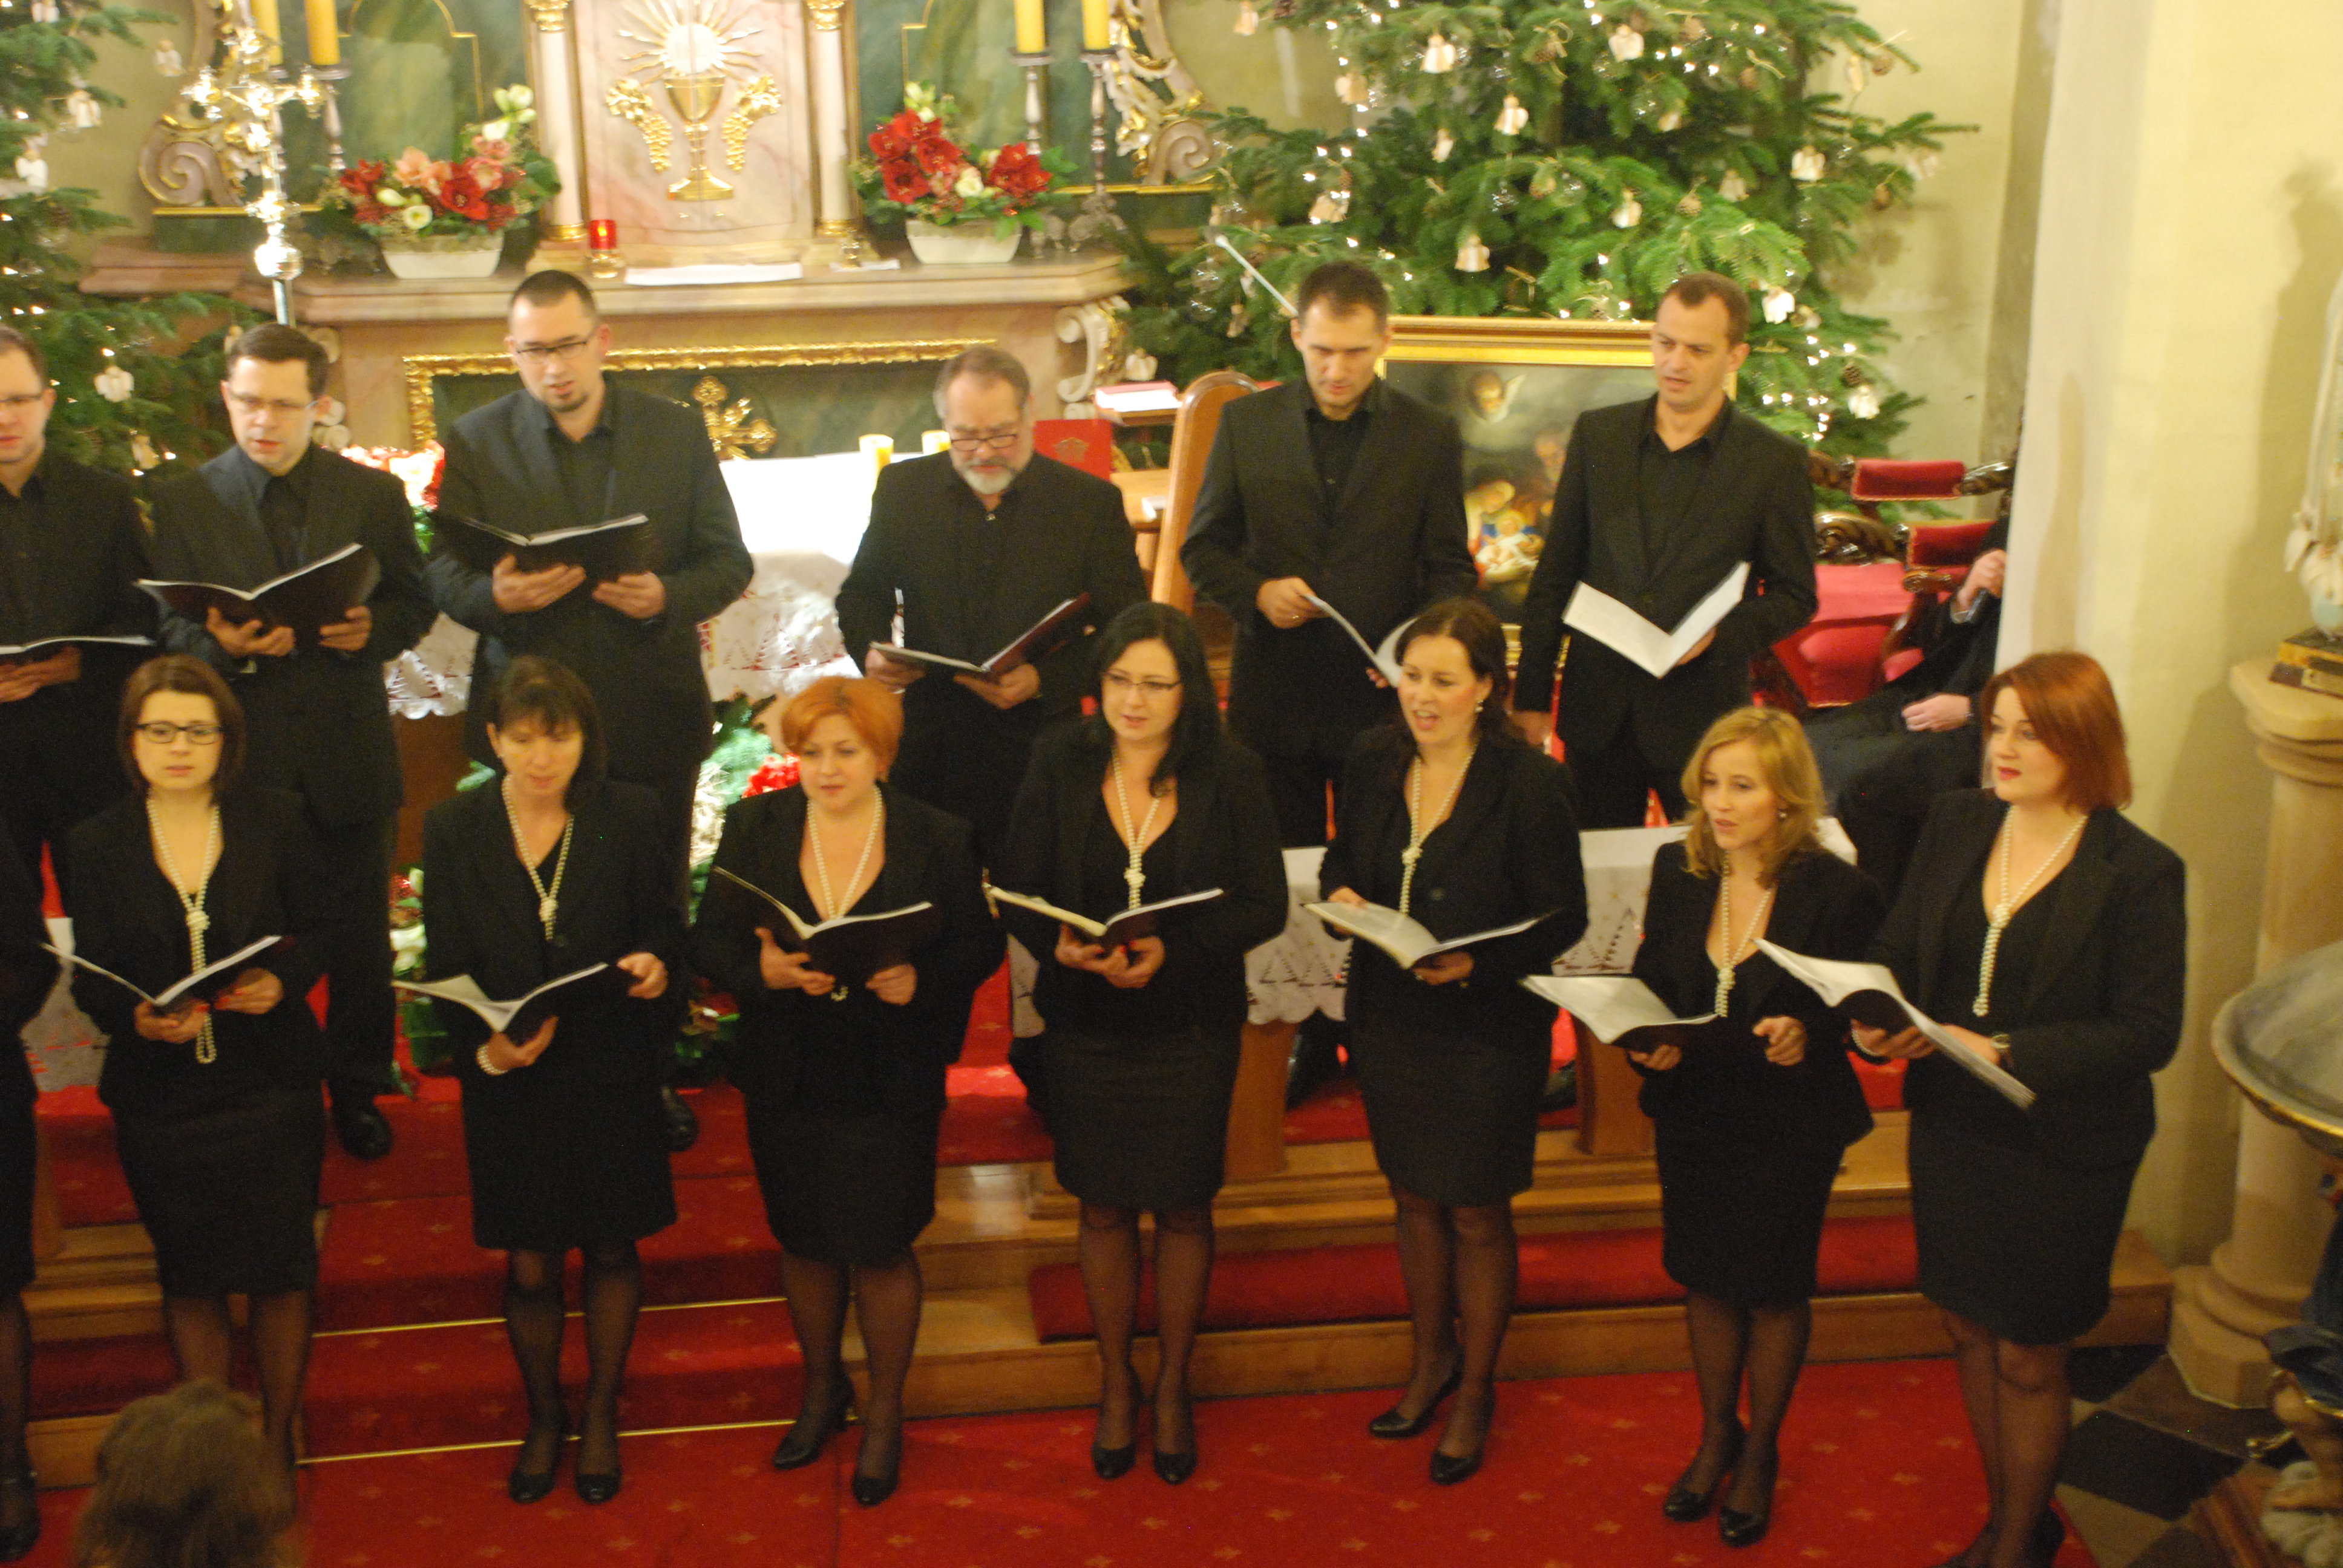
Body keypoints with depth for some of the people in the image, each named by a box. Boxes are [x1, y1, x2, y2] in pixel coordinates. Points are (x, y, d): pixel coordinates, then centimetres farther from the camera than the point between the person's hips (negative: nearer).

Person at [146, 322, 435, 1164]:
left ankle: (358, 1092, 25)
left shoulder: (373, 494, 4)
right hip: (240, 754, 0)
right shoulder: (185, 503, 3)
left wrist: (371, 628, -14)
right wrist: (223, 644, -20)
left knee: (359, 935, 9)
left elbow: (414, 604, 8)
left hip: (350, 753, 1)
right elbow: (167, 629, 2)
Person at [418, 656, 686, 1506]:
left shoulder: (630, 816, -6)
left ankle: (602, 1411, 35)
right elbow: (445, 968, -5)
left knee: (611, 1250, 14)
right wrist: (484, 1046, -22)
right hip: (509, 1082, 0)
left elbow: (663, 923, 2)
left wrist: (657, 965, -21)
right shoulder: (453, 830, -5)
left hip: (612, 1075, 0)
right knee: (529, 1268, 10)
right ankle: (544, 1416, 35)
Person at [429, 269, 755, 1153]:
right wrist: (495, 595, -24)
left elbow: (728, 561, 2)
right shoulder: (475, 442, 0)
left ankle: (652, 1076, 27)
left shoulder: (677, 432, 1)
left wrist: (668, 597, -19)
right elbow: (443, 574, -1)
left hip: (653, 719, 1)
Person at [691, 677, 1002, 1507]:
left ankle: (885, 1411, 28)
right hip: (788, 1084, 2)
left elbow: (981, 945, -3)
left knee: (880, 1249, 4)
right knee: (805, 1242, 16)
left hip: (891, 1087, -2)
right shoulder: (753, 828, -1)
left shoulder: (938, 839, -6)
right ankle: (822, 1386, 42)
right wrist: (762, 970, -23)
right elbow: (710, 942, -2)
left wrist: (920, 980, -22)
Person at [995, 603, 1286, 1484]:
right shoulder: (1062, 768, -4)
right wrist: (1058, 943, -24)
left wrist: (1172, 950, -24)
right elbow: (1015, 888, -3)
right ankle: (1115, 1384, 34)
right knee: (1104, 1208, 13)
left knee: (1183, 1209, 11)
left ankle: (1172, 1386, 32)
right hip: (1085, 1025, 1)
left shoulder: (1229, 777, -9)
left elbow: (1264, 906, -9)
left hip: (1192, 1024, -1)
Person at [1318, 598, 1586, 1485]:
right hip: (1389, 1021, 5)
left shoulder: (1530, 783, -18)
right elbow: (1344, 852, 12)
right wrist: (1339, 890, -11)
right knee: (1414, 1197, 20)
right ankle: (1432, 1359, 42)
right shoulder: (1374, 761, -4)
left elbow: (1562, 918, -14)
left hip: (1489, 1031, -4)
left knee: (1476, 1214, 10)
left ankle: (1476, 1388, 32)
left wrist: (1476, 964, -29)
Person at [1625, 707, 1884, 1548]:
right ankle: (1716, 1435, 42)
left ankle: (1760, 1451, 36)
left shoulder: (1838, 891, -18)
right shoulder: (1677, 869, -5)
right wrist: (1648, 1041, -15)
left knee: (1774, 1289, 13)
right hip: (1693, 1113, 4)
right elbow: (1649, 979, 5)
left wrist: (1809, 1036, -30)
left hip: (1790, 1124, -4)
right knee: (1705, 1280, 18)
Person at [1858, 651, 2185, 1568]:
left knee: (2027, 1357, 10)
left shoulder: (2139, 873, -16)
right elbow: (1898, 948, 7)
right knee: (1971, 1330, 18)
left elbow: (2148, 1034, -17)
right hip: (1950, 1127, 5)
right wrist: (1877, 1016, -15)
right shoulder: (1956, 824, -1)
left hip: (2063, 1150, -5)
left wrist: (2006, 1051, -26)